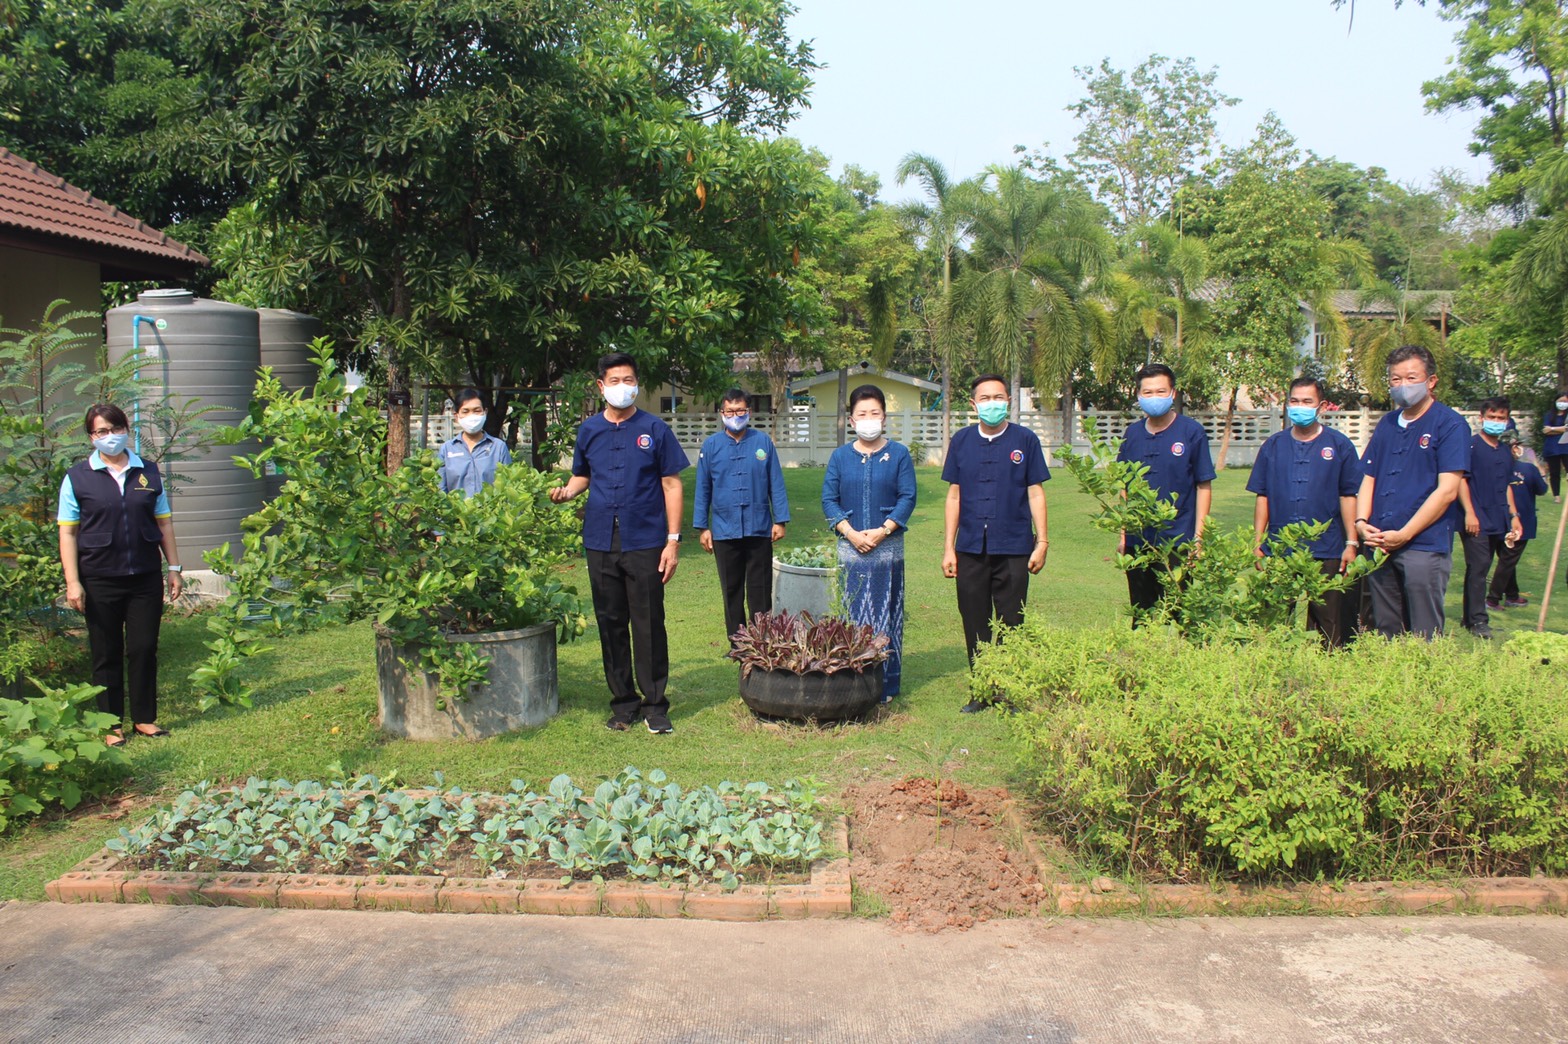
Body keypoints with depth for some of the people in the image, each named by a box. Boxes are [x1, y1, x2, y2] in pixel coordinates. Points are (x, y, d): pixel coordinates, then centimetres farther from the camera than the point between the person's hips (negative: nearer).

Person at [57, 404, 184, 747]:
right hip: (100, 580, -2)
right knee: (107, 654, 7)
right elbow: (68, 533, -2)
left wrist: (174, 568, 8)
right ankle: (111, 725, 17)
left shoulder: (148, 472, 8)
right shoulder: (77, 478, 0)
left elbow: (164, 523, 11)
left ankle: (145, 718, 19)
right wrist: (72, 582, -8)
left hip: (146, 577, 2)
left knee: (144, 649, 6)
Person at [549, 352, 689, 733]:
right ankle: (624, 703, 19)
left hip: (645, 543, -3)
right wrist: (566, 491, -4)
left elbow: (671, 484, 1)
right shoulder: (589, 430, 10)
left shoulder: (655, 429, 1)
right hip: (601, 542, 3)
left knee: (648, 624, -1)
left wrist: (673, 540, -5)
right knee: (611, 624, 8)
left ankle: (655, 705, 9)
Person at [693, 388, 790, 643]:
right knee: (732, 589, 10)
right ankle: (736, 641, 20)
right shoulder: (711, 446, 4)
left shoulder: (763, 442, 1)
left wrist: (780, 520, -1)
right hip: (724, 532, 1)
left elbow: (776, 484, 3)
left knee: (760, 589, 4)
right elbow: (702, 489, 6)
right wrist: (702, 527, 3)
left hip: (759, 529, -1)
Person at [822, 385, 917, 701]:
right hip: (850, 548, 1)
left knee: (886, 615, 2)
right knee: (851, 615, 3)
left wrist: (882, 530, -13)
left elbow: (907, 498, -2)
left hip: (888, 548, -1)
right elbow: (829, 499, 5)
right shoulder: (840, 456, 8)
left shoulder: (898, 455, 3)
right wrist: (850, 532, -9)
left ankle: (886, 684, 9)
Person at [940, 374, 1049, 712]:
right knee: (975, 624, 7)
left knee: (1011, 624, 2)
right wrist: (948, 548, 7)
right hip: (970, 548, 2)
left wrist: (1042, 542, -1)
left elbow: (1035, 493, 4)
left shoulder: (1025, 440, 2)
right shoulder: (961, 441, 8)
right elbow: (954, 495, 10)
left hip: (1013, 548, -2)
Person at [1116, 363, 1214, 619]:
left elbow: (1204, 487, -2)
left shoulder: (1192, 432, -3)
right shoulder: (1132, 434, 8)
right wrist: (1122, 535, 11)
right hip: (1137, 542, 4)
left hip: (1177, 541, -4)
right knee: (1140, 616, 12)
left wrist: (1198, 537, -8)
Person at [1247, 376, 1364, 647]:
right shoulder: (1273, 445, 8)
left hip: (1326, 551, -2)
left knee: (1327, 624, 4)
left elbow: (1348, 496, 3)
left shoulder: (1338, 445, 3)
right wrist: (1257, 542, 5)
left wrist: (1352, 542, -2)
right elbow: (1263, 496, 9)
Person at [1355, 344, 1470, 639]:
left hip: (1424, 546, -6)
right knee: (1386, 635, 12)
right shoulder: (1386, 424, 15)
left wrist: (1403, 535, -14)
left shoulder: (1449, 424, -4)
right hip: (1379, 546, 6)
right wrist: (1361, 522, -1)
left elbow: (1447, 490, -11)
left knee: (1424, 640, -2)